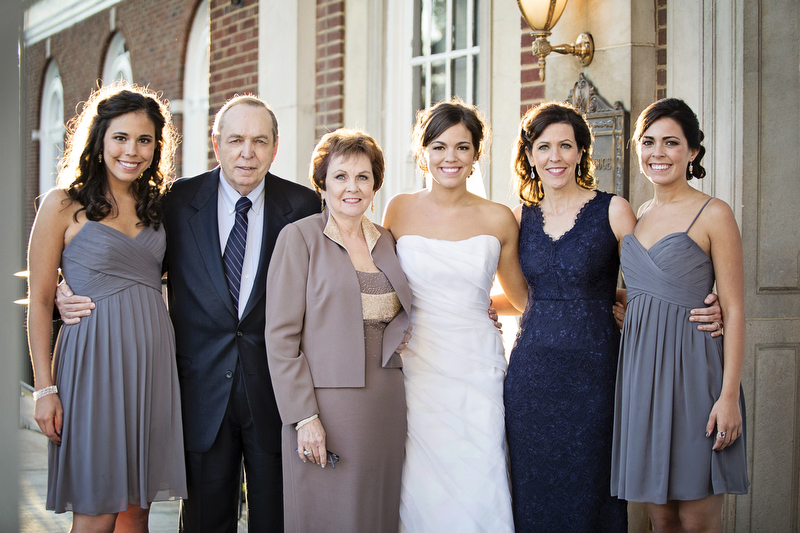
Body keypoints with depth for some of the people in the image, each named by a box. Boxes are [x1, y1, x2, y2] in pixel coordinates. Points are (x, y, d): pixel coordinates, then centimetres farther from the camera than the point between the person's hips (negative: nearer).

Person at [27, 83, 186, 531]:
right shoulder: (65, 205, -2)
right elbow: (40, 301, -3)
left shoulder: (156, 205, 12)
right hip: (95, 360, -4)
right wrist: (45, 388, -8)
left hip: (153, 362, 5)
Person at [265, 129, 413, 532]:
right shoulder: (300, 237, -3)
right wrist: (304, 417, -14)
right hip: (325, 409, -5)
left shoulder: (386, 242, 13)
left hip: (387, 407, 5)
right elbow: (281, 335, -8)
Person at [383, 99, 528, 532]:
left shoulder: (498, 219, 3)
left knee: (477, 490, -3)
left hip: (476, 368, 0)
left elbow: (521, 297, 17)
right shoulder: (400, 210, 3)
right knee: (422, 491, 0)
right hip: (416, 365, 0)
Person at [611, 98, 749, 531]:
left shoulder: (713, 214, -6)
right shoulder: (636, 216, 13)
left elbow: (734, 310, -9)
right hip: (641, 368, 6)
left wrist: (729, 394, -15)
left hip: (693, 367, -6)